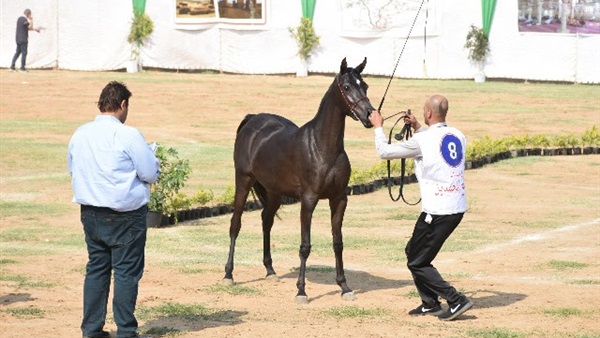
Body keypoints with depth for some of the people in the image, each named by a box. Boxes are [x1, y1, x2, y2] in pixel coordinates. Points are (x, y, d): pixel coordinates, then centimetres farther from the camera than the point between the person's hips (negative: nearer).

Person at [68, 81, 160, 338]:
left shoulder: (79, 135, 3)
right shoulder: (128, 135, -15)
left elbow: (72, 170, 14)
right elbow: (151, 173, -11)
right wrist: (149, 154, 9)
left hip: (90, 212, 6)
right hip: (125, 215, -6)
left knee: (96, 268, 13)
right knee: (126, 271, 1)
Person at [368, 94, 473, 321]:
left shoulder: (422, 141, -14)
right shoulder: (458, 137, 6)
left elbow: (385, 152, -3)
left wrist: (378, 127, 12)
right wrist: (418, 129, 30)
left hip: (437, 212, -8)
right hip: (458, 208, 8)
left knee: (417, 262, 4)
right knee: (413, 251, 23)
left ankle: (456, 301, -4)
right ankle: (430, 303, 26)